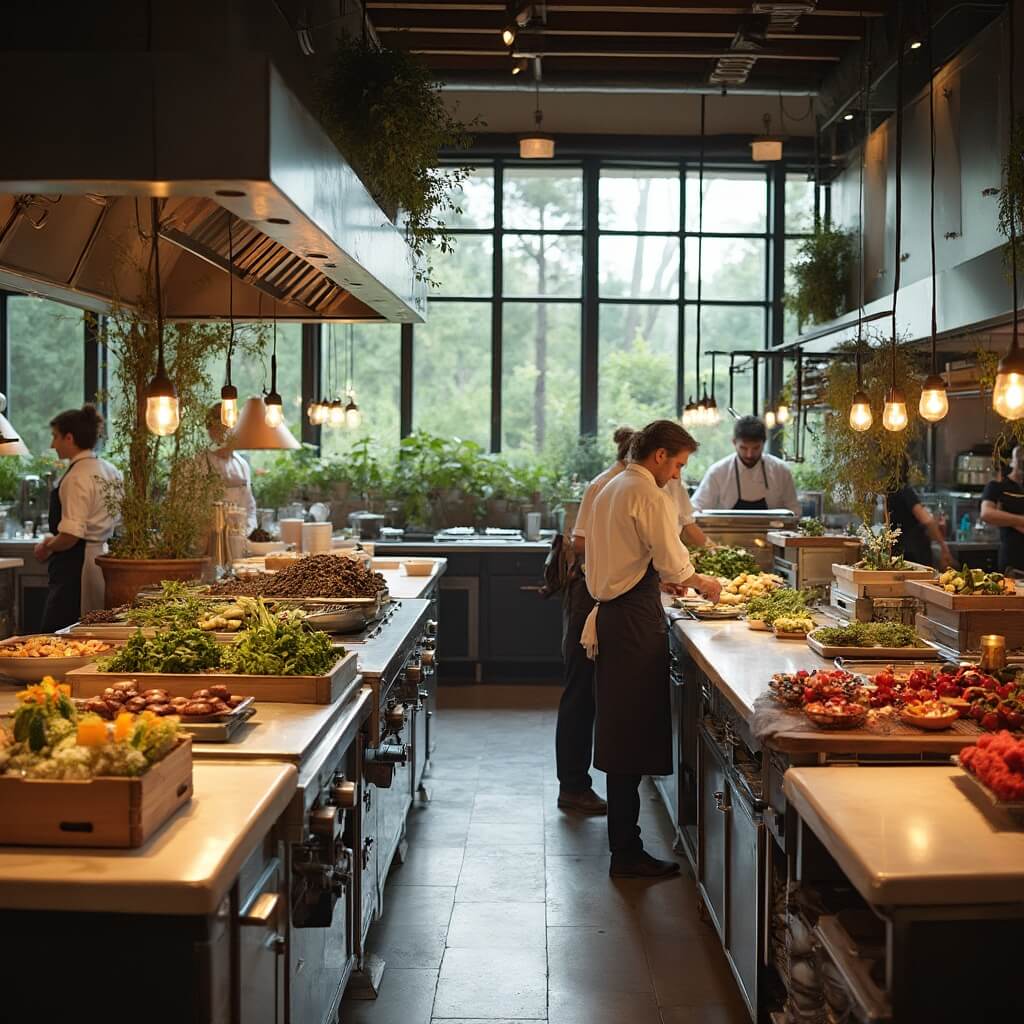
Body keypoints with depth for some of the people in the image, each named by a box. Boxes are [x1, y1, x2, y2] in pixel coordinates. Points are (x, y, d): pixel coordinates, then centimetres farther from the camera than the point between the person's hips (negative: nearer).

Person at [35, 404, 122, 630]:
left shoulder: (77, 478, -16)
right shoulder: (110, 471, 10)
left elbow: (70, 536, -21)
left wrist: (46, 548, -1)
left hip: (75, 566, -9)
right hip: (101, 558, 9)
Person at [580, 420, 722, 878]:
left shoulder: (611, 489, 17)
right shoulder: (646, 494, -13)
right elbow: (673, 561, -15)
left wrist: (659, 579, 23)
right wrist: (699, 582, 3)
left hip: (611, 613, 10)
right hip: (635, 620, -10)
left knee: (620, 731, 14)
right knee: (633, 733, -5)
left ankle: (624, 843, 22)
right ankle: (627, 853, 0)